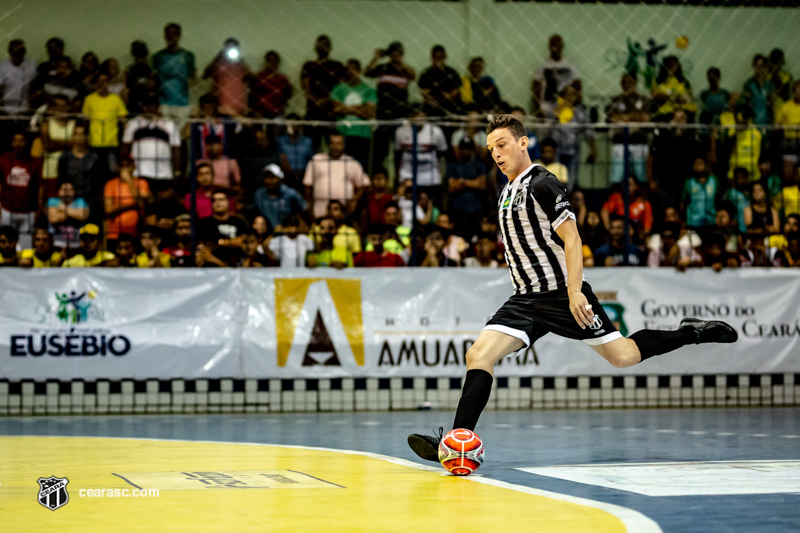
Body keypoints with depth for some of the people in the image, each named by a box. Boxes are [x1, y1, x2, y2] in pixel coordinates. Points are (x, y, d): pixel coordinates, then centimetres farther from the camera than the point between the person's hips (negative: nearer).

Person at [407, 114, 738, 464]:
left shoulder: (542, 184, -12)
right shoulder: (508, 192, 14)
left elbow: (571, 238, -17)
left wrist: (574, 292, -26)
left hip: (563, 295, -7)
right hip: (526, 299, 7)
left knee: (623, 356, 0)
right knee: (478, 355, -11)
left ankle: (692, 333, 21)